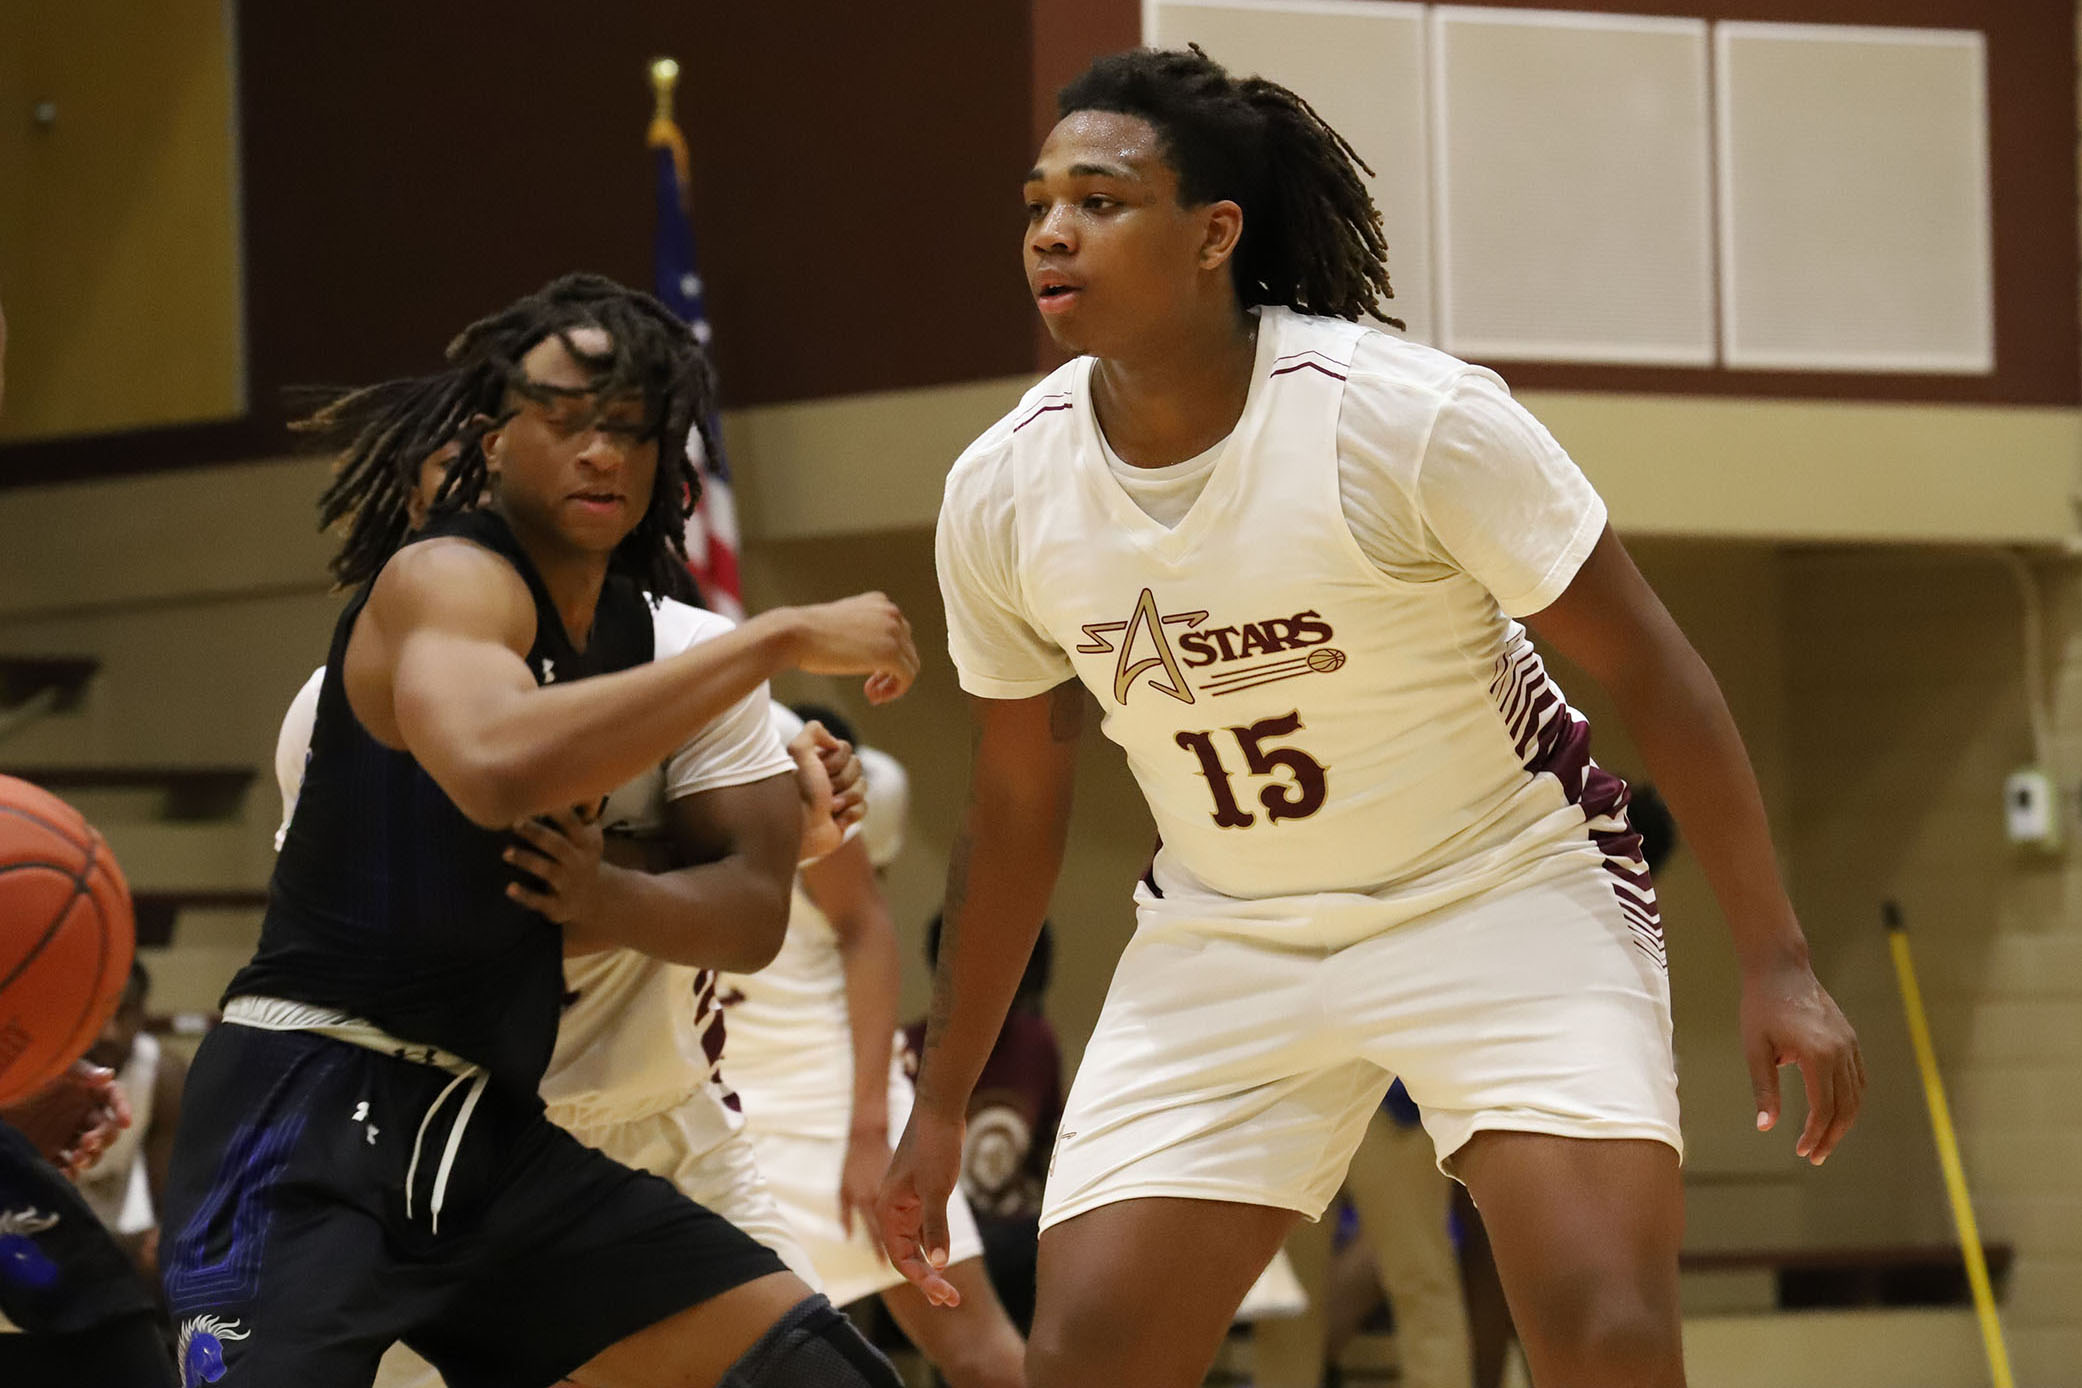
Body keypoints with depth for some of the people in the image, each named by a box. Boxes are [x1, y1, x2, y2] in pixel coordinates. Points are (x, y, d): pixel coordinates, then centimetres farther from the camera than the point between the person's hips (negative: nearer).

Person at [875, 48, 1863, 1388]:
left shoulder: (1410, 415, -22)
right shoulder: (1001, 495, -9)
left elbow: (1649, 669, -14)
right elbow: (1015, 810, 7)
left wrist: (1777, 961, -16)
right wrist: (942, 1105, 12)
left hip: (1506, 892, -4)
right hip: (1225, 936, 4)